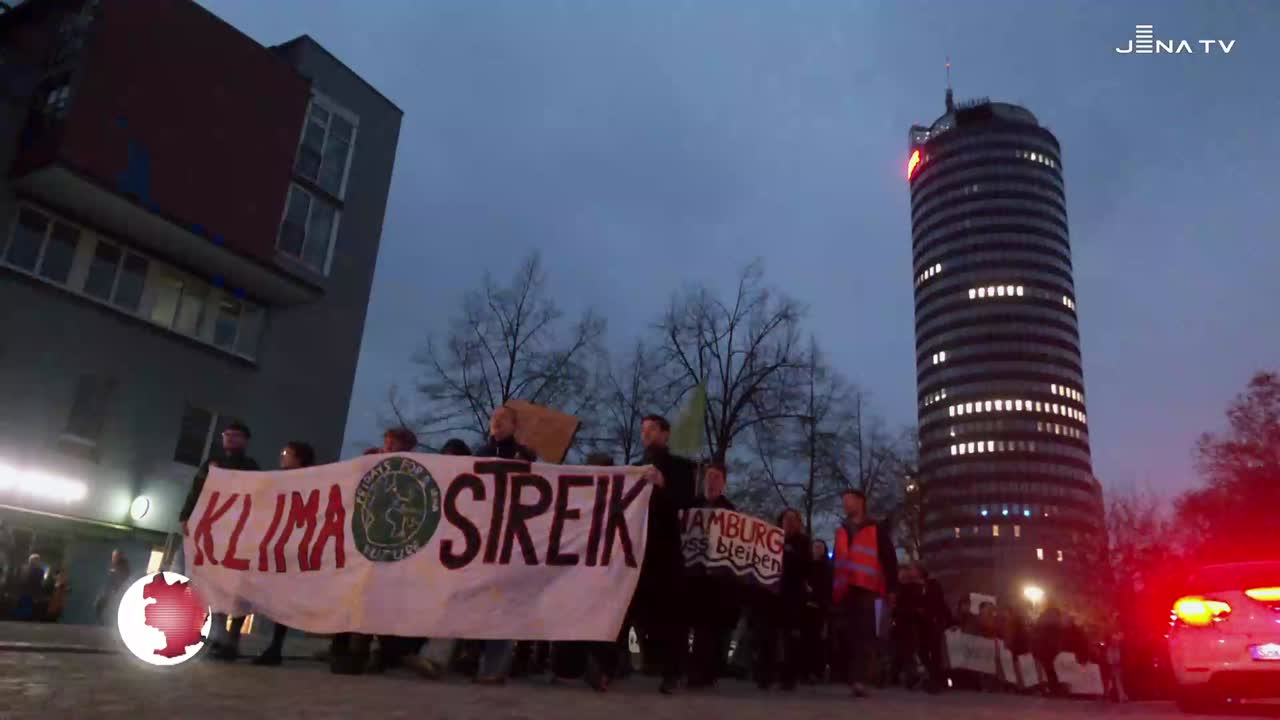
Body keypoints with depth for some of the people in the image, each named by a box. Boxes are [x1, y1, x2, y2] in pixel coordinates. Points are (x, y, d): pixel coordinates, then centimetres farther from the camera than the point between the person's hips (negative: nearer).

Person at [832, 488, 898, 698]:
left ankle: (857, 678, -19)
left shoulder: (876, 530, 8)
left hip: (865, 588, -5)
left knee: (863, 634, -12)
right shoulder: (841, 532, 23)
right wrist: (832, 592, 15)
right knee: (851, 634, 4)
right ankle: (857, 678, 10)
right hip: (845, 590, 5)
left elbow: (889, 560, 3)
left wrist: (890, 589, -5)